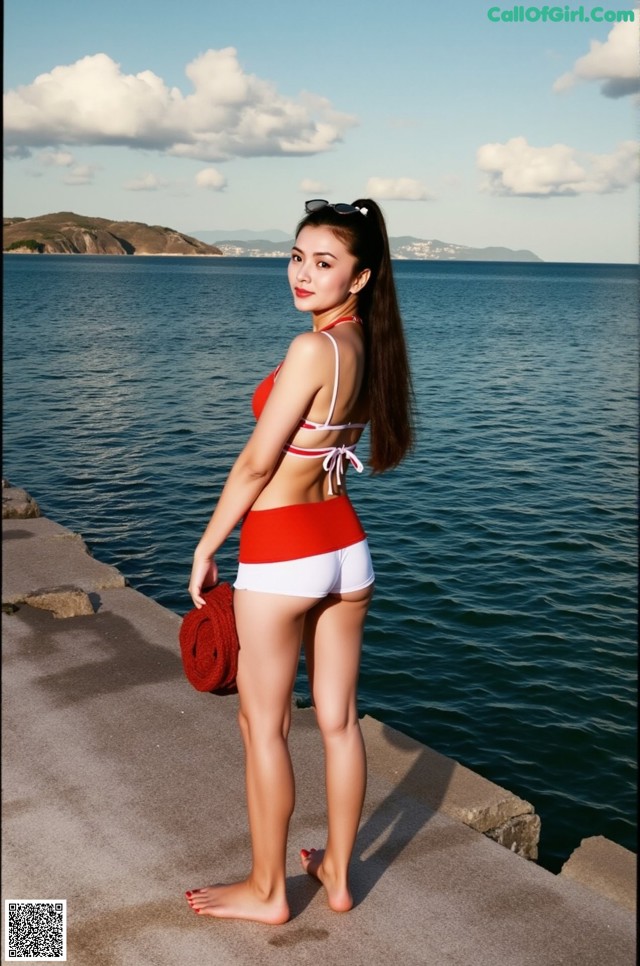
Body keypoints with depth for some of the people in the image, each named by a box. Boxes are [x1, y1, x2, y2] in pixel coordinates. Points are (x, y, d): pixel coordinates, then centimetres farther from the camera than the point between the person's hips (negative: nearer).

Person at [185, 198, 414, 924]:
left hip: (282, 552, -8)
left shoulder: (312, 350, -20)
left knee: (263, 726, 9)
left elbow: (256, 464, -16)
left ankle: (266, 891, 24)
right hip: (346, 544, 8)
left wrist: (206, 548, -6)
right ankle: (337, 874, 32)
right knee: (338, 719, 16)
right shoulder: (370, 347, 4)